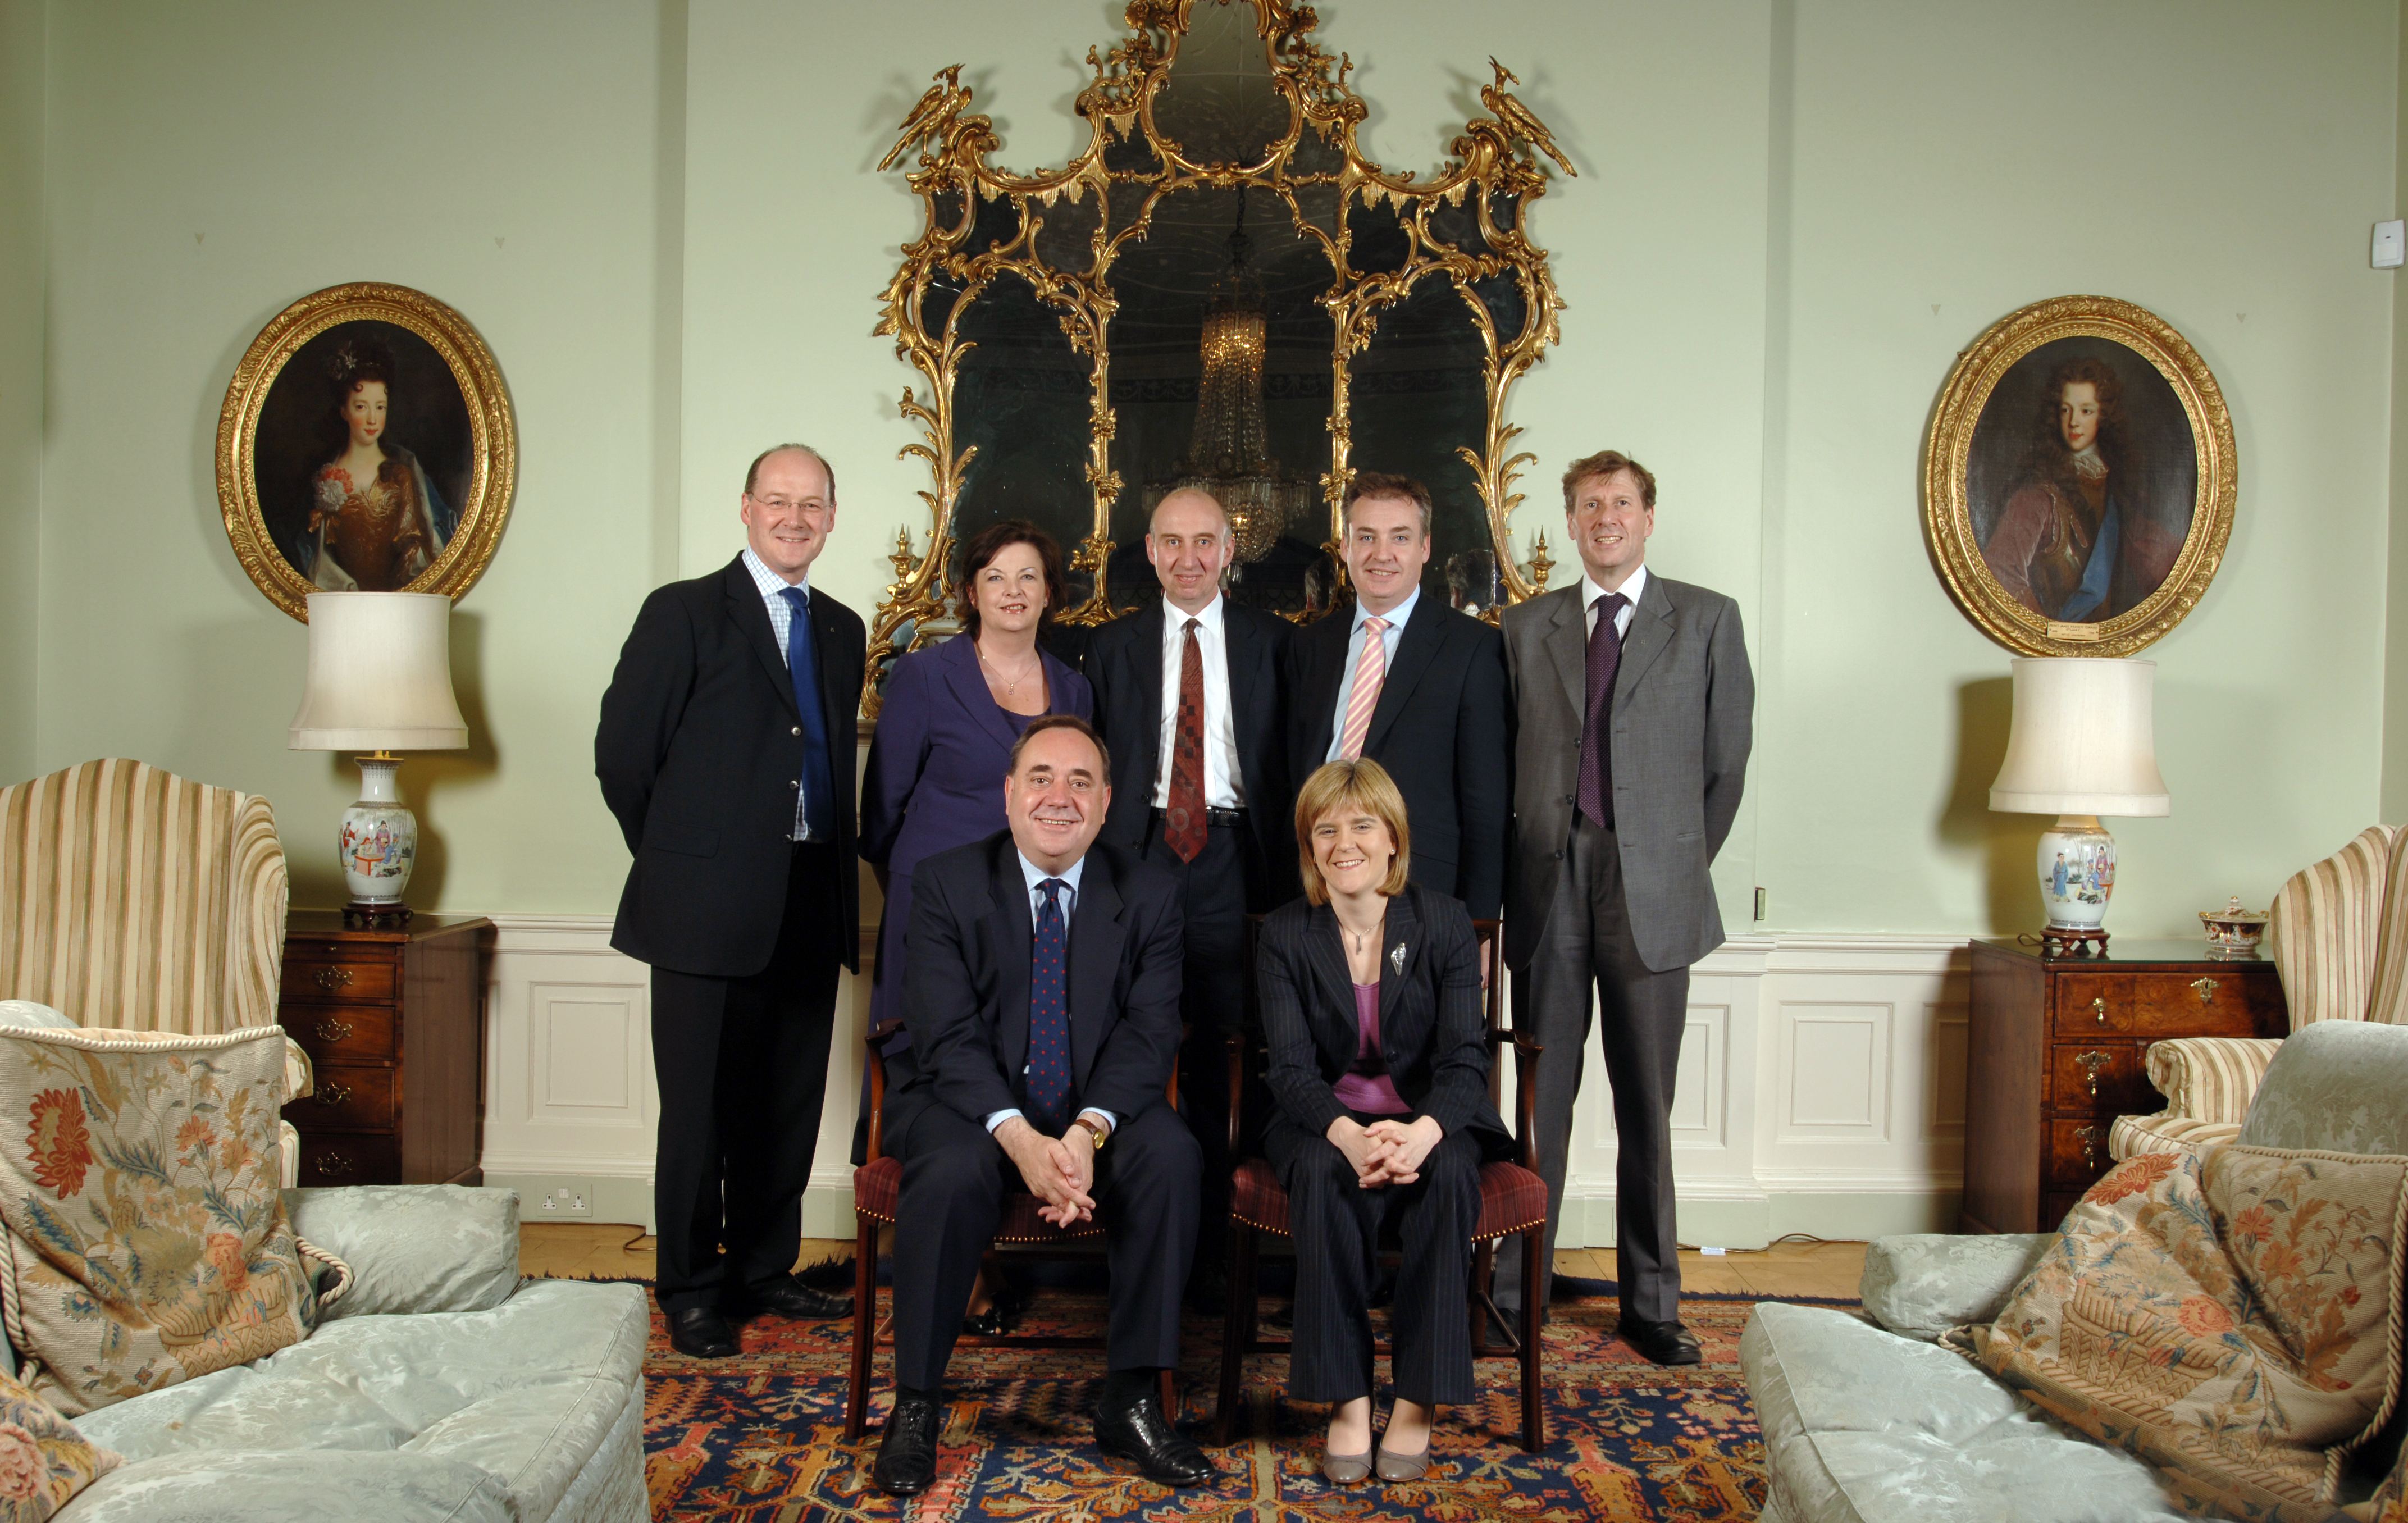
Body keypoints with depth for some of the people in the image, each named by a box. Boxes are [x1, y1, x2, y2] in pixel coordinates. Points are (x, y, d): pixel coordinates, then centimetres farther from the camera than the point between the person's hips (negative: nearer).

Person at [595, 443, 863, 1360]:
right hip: (709, 907, -5)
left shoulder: (842, 629, 15)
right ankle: (691, 1291, 16)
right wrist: (677, 858, 2)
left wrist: (835, 876, 10)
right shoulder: (685, 612, -3)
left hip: (811, 907, 6)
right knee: (701, 1107, 3)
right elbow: (622, 752, -4)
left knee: (788, 1104, 12)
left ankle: (764, 1268, 27)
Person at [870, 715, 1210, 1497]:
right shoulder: (945, 882, -4)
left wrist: (1088, 1130, -26)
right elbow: (948, 1036, -12)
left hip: (1097, 1108, 2)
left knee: (1171, 1153, -28)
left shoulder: (1148, 892, 1)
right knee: (952, 1171, -34)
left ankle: (1131, 1400, -15)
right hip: (968, 1102, -2)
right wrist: (1021, 1138, -29)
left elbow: (1149, 1032, -7)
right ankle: (916, 1405, -15)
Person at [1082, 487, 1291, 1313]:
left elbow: (1293, 765, 6)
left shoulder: (1272, 641, 9)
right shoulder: (1113, 646, 12)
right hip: (1142, 859, 1)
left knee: (1218, 1067, 2)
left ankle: (1211, 1251, 11)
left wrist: (1286, 873, -1)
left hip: (1233, 863, -1)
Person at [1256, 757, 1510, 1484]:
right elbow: (1291, 1068, -10)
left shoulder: (1445, 924, -3)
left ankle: (1419, 1397, -21)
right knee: (1325, 1174, -33)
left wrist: (1423, 1131, -32)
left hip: (1429, 1115, 0)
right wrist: (1348, 1134, -32)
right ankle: (1347, 1397, -24)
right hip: (1325, 1118, 0)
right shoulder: (1285, 935, -3)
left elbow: (1465, 1058, -10)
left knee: (1448, 1175, -33)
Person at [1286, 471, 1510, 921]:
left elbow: (1488, 801, -5)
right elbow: (1294, 770, 12)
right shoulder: (1312, 645, 12)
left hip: (1422, 889, -3)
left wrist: (1477, 927, -9)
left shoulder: (1474, 646, -3)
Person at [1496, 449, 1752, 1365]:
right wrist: (1523, 868, 7)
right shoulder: (1526, 626, 11)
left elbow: (1727, 764, 8)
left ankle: (1651, 1305, 16)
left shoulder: (1707, 620, 6)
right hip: (1550, 887, 1)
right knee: (1540, 1099, 4)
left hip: (1652, 894, -1)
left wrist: (1680, 865, 8)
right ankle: (1516, 1292, 14)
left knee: (1647, 1107, 6)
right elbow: (1505, 759, 12)